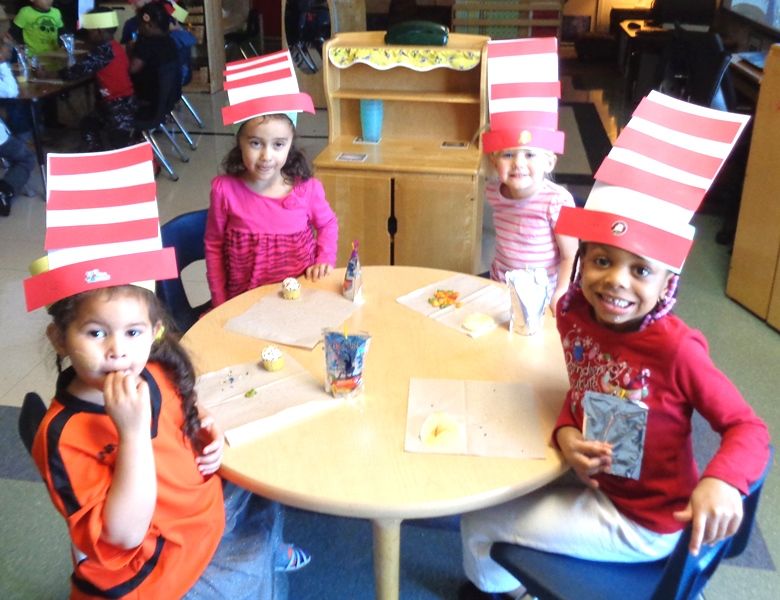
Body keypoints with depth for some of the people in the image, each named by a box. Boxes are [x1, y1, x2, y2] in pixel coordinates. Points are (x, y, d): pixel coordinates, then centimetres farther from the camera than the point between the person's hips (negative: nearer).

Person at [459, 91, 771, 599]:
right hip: (595, 483, 5)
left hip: (644, 523, -5)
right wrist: (567, 433, -19)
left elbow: (749, 429, -21)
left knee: (479, 520, 1)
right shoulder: (575, 314, -13)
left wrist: (721, 481, -41)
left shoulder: (675, 349, -30)